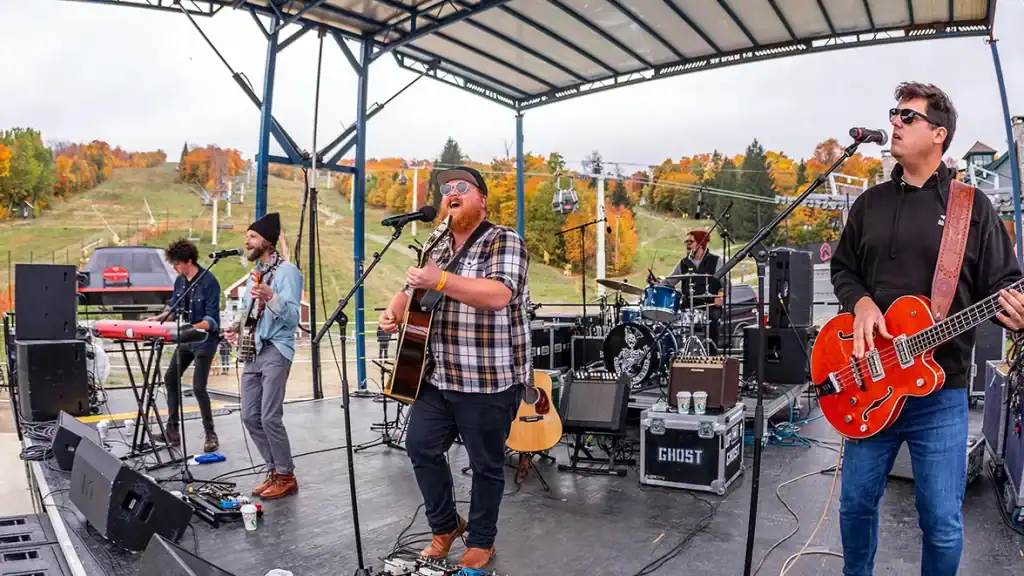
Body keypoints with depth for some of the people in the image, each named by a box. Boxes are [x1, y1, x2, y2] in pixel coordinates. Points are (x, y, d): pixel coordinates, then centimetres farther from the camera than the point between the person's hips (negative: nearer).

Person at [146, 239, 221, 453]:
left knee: (198, 387, -10)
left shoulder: (209, 282, -19)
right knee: (170, 379, 11)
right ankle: (172, 431, 21)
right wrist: (158, 318, -3)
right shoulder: (180, 281, 3)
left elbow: (211, 319, -22)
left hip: (205, 340, -8)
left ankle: (210, 435, 5)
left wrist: (192, 327, -35)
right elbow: (174, 307, 13)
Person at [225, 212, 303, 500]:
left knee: (270, 416, -12)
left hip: (276, 350, -8)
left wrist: (271, 297, -33)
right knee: (250, 416, 7)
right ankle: (275, 471, 19)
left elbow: (292, 317, -18)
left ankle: (286, 476, 3)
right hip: (253, 351, 9)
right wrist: (239, 325, 9)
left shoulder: (287, 271, -9)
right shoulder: (254, 273, 17)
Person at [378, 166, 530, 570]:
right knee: (420, 446, 10)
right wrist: (395, 312, -3)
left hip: (490, 380, -7)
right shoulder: (435, 243, 13)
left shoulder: (504, 241, -10)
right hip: (438, 376, 7)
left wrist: (441, 280, -33)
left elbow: (499, 295, -26)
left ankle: (481, 541, 27)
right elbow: (413, 289, 19)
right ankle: (445, 525, 31)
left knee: (485, 463, 7)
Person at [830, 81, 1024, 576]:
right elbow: (843, 268, 14)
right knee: (856, 502, 13)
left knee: (942, 522, 4)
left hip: (941, 391, -3)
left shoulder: (973, 206, 1)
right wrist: (860, 301, -8)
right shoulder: (870, 203, 11)